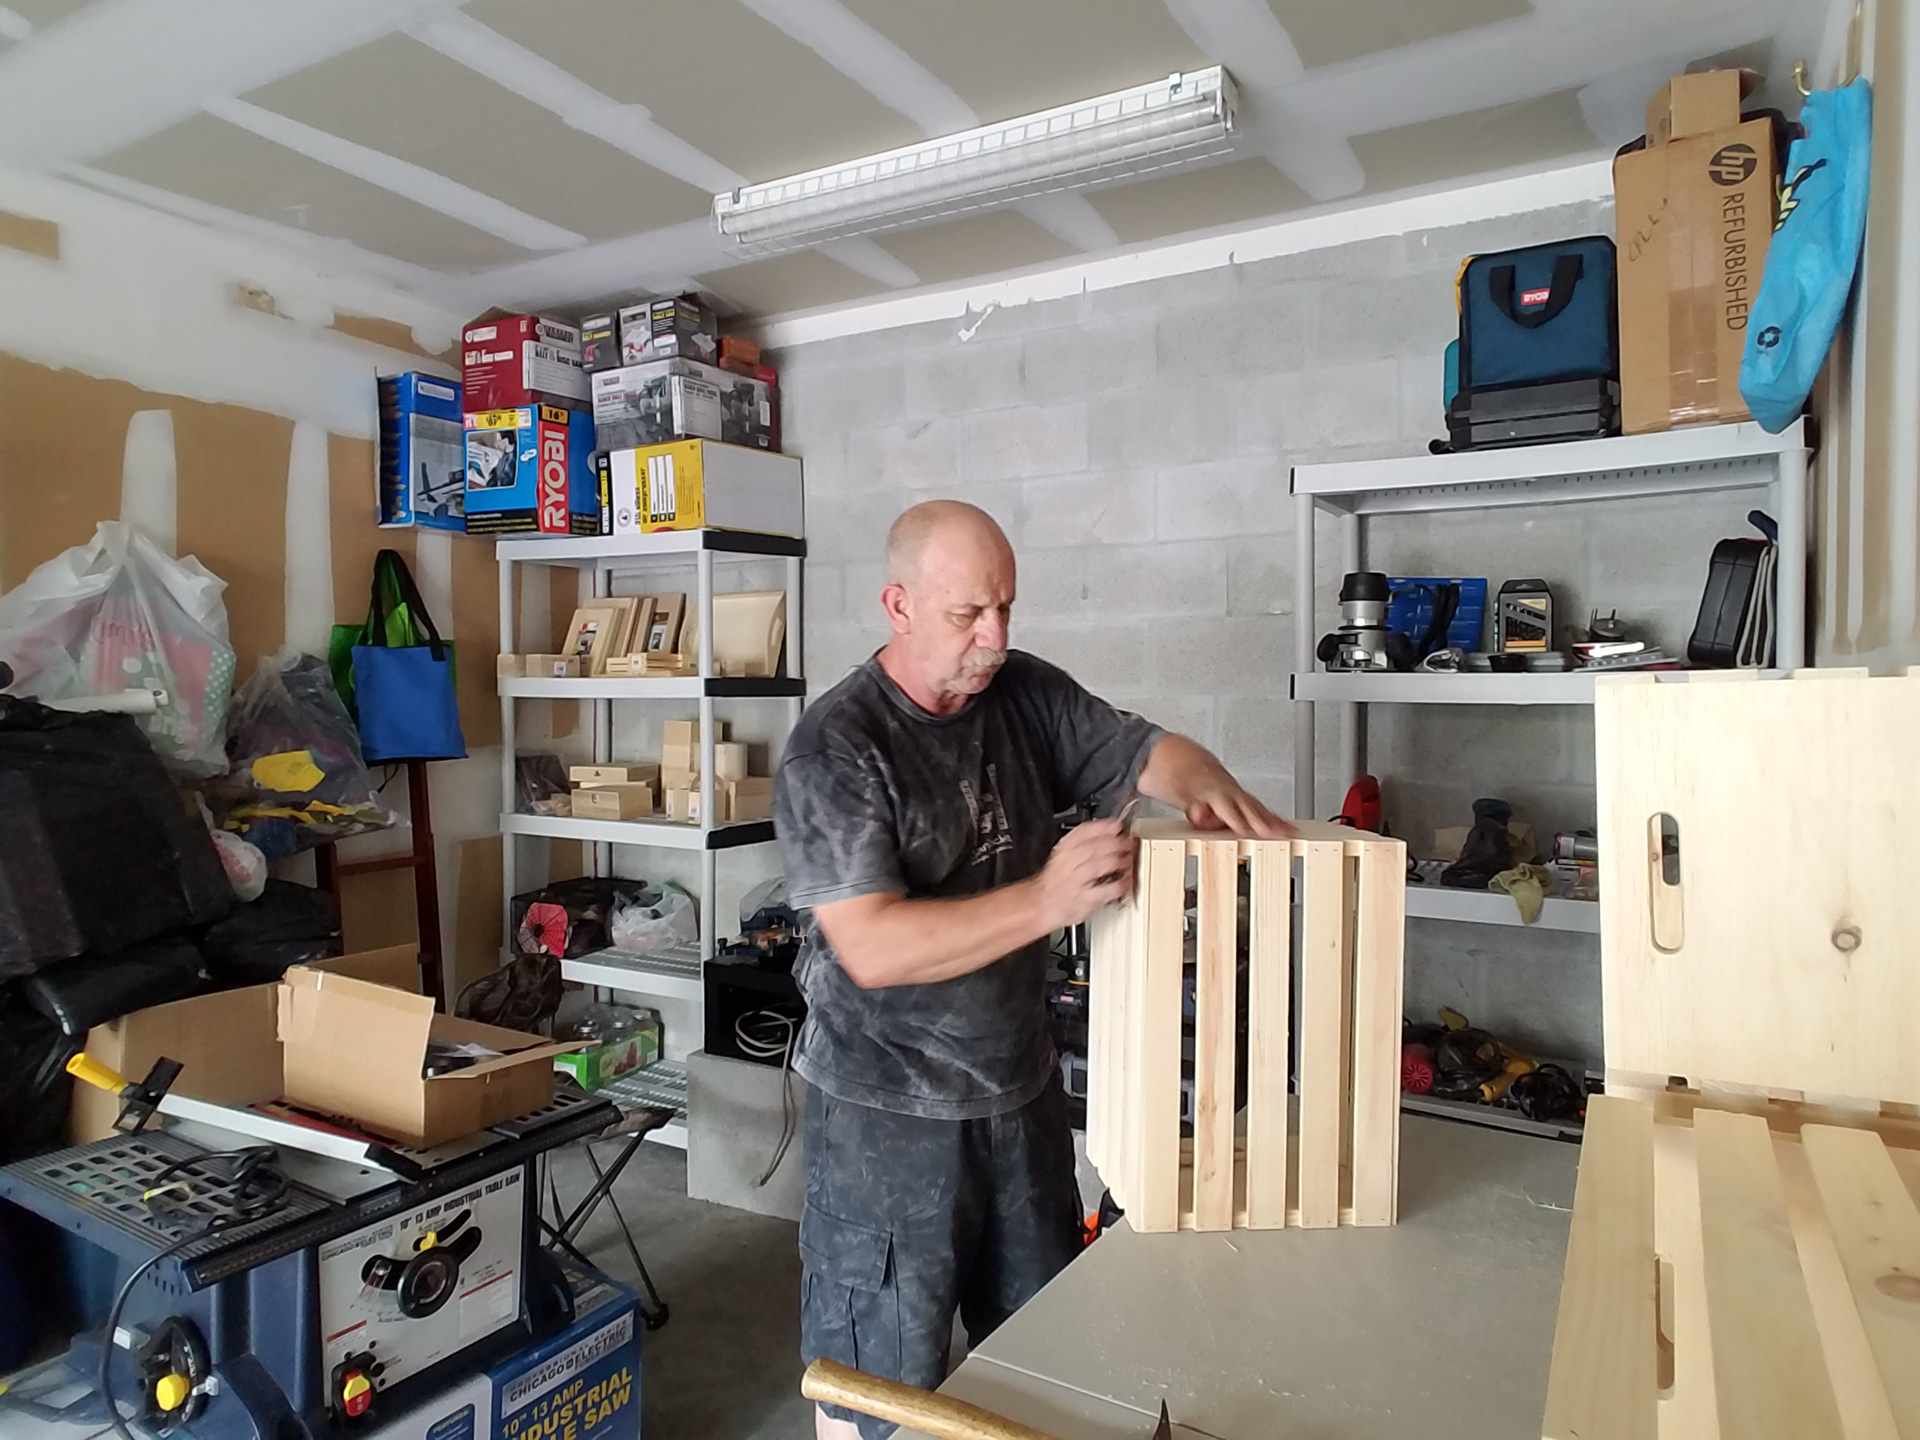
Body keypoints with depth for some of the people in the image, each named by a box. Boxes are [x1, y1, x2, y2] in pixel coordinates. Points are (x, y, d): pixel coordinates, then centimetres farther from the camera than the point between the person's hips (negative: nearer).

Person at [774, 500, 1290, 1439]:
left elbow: (1146, 750, 4)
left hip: (1022, 1090, 6)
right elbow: (870, 947, -26)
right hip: (890, 1116, -5)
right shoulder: (834, 749, -19)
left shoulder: (1027, 694, -2)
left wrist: (1204, 783, -19)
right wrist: (1047, 901, -34)